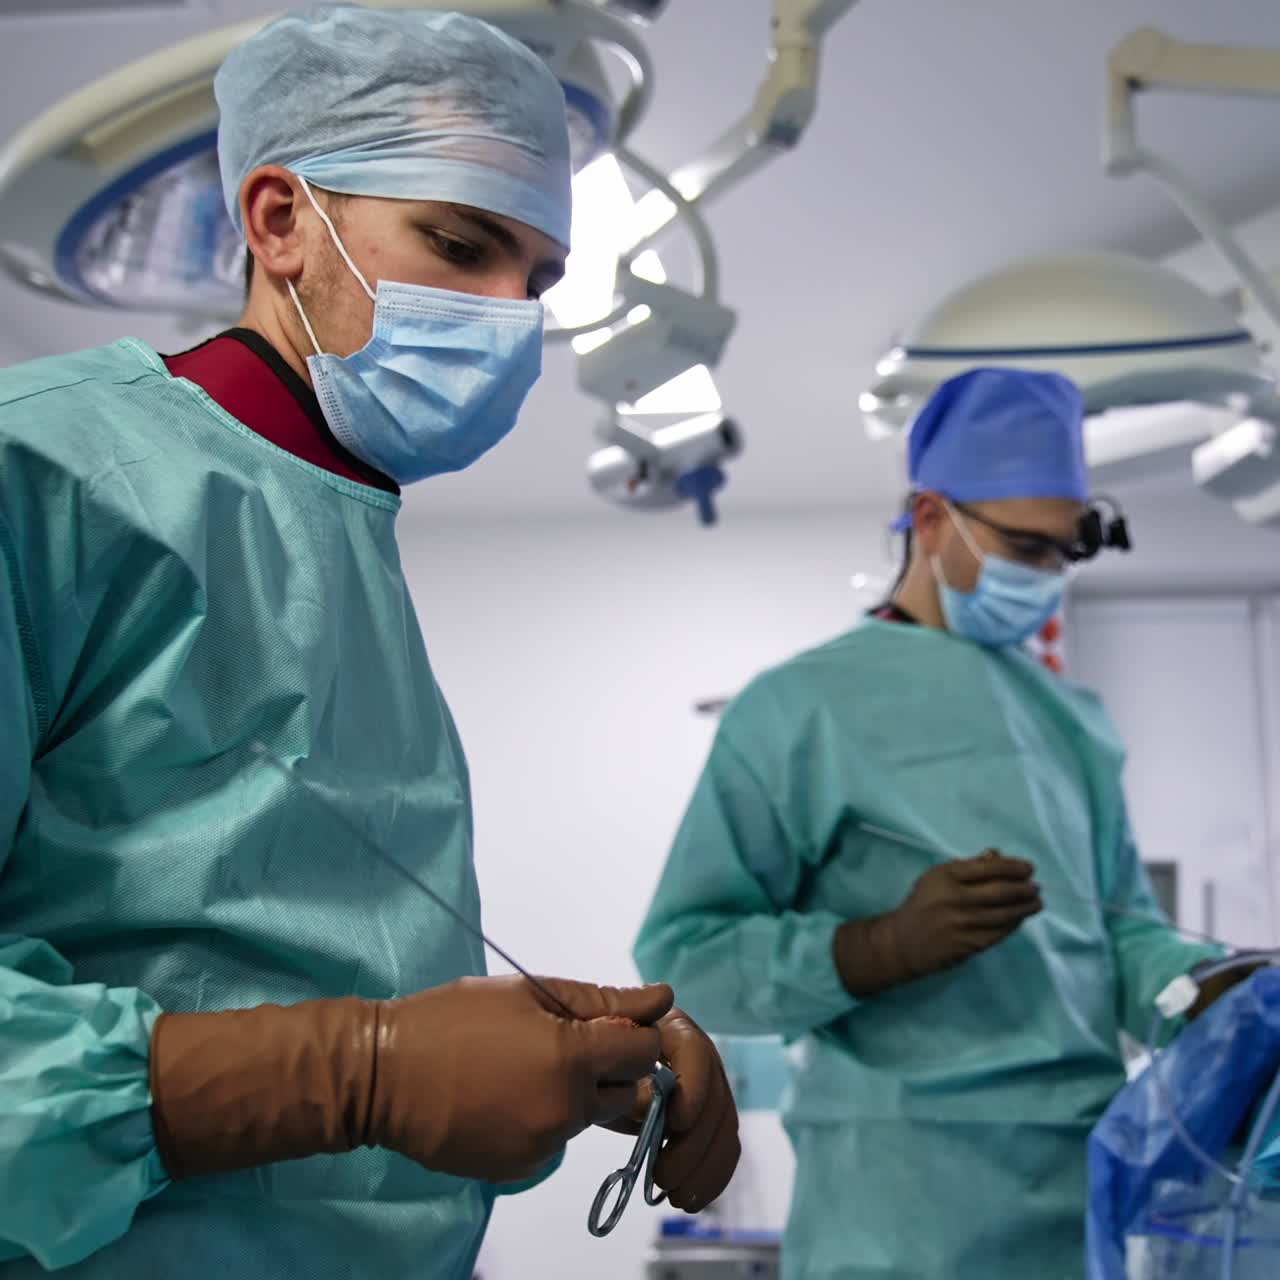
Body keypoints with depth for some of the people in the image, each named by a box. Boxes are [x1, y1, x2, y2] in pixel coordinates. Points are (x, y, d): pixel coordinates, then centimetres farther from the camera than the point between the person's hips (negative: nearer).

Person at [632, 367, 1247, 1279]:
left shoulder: (1072, 720, 16)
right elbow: (684, 955, -7)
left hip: (1088, 1181, 6)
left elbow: (1120, 924, 15)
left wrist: (1216, 993, -5)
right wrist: (891, 944, -20)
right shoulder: (803, 706, -2)